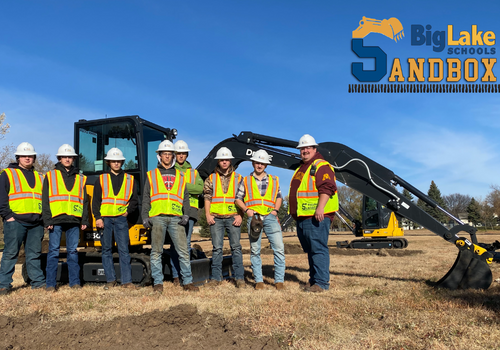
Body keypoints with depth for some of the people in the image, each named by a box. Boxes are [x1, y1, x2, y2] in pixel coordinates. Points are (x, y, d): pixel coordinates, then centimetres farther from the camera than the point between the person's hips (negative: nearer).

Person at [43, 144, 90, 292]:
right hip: (56, 220, -2)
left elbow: (84, 201, 16)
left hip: (74, 220, 2)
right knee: (53, 251, 0)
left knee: (73, 251, 6)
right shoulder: (50, 176, 8)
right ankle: (51, 283, 5)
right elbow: (45, 200, 3)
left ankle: (75, 281, 12)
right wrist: (47, 220, -6)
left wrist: (84, 220, 8)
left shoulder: (80, 178, 15)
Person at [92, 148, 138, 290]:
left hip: (121, 218, 0)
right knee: (107, 250, 6)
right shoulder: (101, 179, 10)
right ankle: (110, 280, 15)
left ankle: (127, 281, 1)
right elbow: (96, 200, 6)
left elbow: (134, 200, 16)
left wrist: (128, 211, 0)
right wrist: (97, 217, -4)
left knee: (124, 250, -4)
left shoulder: (129, 179, 11)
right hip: (105, 219, 1)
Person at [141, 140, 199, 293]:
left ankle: (187, 282, 6)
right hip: (157, 218, -1)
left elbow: (185, 197, 16)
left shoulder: (180, 176, 18)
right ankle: (158, 283, 10)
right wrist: (145, 217, 1)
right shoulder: (152, 175, 15)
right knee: (156, 251, 1)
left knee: (183, 250, -2)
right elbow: (146, 198, 12)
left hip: (176, 218, 1)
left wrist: (186, 214, 2)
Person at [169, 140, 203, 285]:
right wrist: (190, 188, -12)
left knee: (186, 243, 1)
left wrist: (183, 186, -9)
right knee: (176, 243, -4)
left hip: (190, 209, 2)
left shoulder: (193, 172, 21)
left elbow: (200, 188, 3)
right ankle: (176, 275, 1)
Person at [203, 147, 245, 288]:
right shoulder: (211, 178, 11)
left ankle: (239, 277, 6)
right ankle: (216, 277, 11)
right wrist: (208, 215, -2)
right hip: (216, 218, 1)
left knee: (236, 247, 0)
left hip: (233, 217, 0)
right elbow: (207, 198, 9)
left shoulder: (238, 178, 10)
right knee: (217, 248, 3)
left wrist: (240, 215, -3)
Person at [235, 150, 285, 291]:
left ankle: (279, 280, -1)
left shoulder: (274, 180, 15)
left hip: (270, 217, 1)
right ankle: (259, 280, 11)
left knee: (279, 248, -8)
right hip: (253, 217, 0)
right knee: (255, 250, 2)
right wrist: (246, 209, -4)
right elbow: (238, 198, 13)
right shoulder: (246, 180, 12)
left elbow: (279, 197, 21)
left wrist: (275, 210, 3)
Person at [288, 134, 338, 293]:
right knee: (310, 250, 14)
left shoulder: (321, 166, -7)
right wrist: (295, 212, 25)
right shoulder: (301, 168, 23)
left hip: (316, 216, -10)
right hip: (302, 217, 10)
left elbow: (326, 188, -19)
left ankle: (321, 282, -4)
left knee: (318, 249, -9)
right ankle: (313, 279, 23)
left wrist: (320, 208, -27)